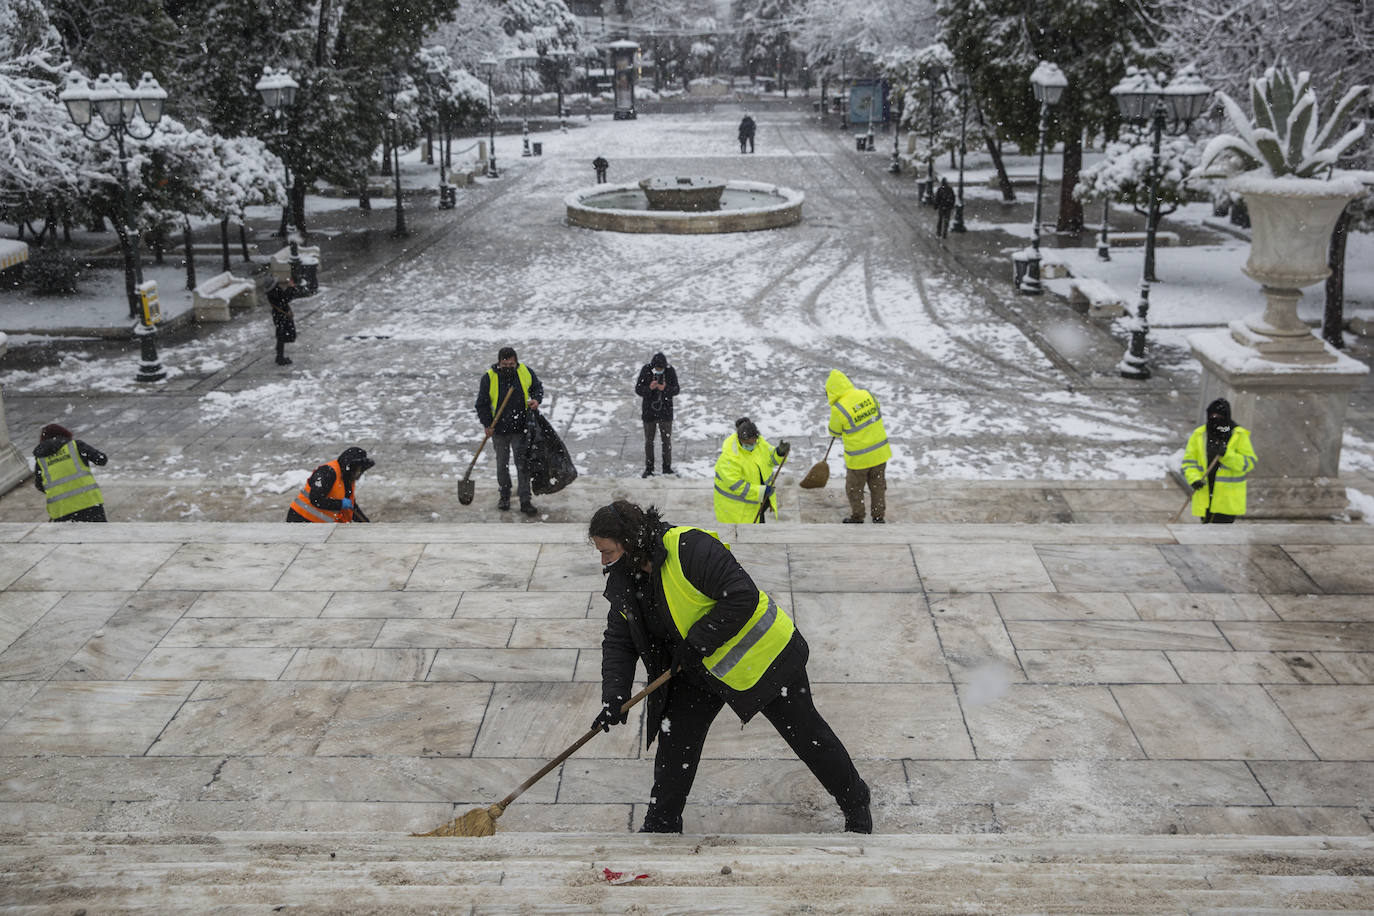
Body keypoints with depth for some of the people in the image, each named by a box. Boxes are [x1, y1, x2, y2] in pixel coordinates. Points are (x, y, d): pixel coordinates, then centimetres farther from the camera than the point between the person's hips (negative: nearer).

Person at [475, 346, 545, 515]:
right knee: (502, 465, 12)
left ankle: (525, 502, 2)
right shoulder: (489, 378, -9)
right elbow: (482, 404, -2)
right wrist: (487, 424, -12)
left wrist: (536, 400, -8)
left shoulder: (526, 372, -4)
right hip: (499, 430, 0)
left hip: (521, 429, 0)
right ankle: (504, 496, 31)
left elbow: (538, 387, 14)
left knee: (523, 465, -2)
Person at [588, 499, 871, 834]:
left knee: (805, 732, 6)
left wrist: (697, 643, -28)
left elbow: (742, 596, -32)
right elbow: (618, 642, 0)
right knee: (675, 738, 0)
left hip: (762, 655, -7)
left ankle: (855, 803, 26)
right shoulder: (623, 582, -4)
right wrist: (613, 696, -14)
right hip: (698, 669, 7)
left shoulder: (690, 548, -29)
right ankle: (661, 824, 18)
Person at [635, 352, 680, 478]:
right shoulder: (646, 371, -12)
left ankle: (667, 468, 22)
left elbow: (676, 390, -7)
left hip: (665, 412, 0)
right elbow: (638, 389, -10)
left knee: (667, 440, 9)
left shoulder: (670, 371, -10)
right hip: (649, 412, 0)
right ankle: (649, 468, 23)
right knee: (649, 440, 11)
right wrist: (649, 388, -30)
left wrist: (665, 388, -27)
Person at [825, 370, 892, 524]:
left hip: (858, 457, -5)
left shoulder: (838, 409, -21)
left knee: (854, 488, 18)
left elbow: (834, 432, -5)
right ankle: (879, 516, 29)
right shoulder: (867, 395, -7)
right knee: (878, 486, 20)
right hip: (879, 452, 5)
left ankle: (857, 517, 30)